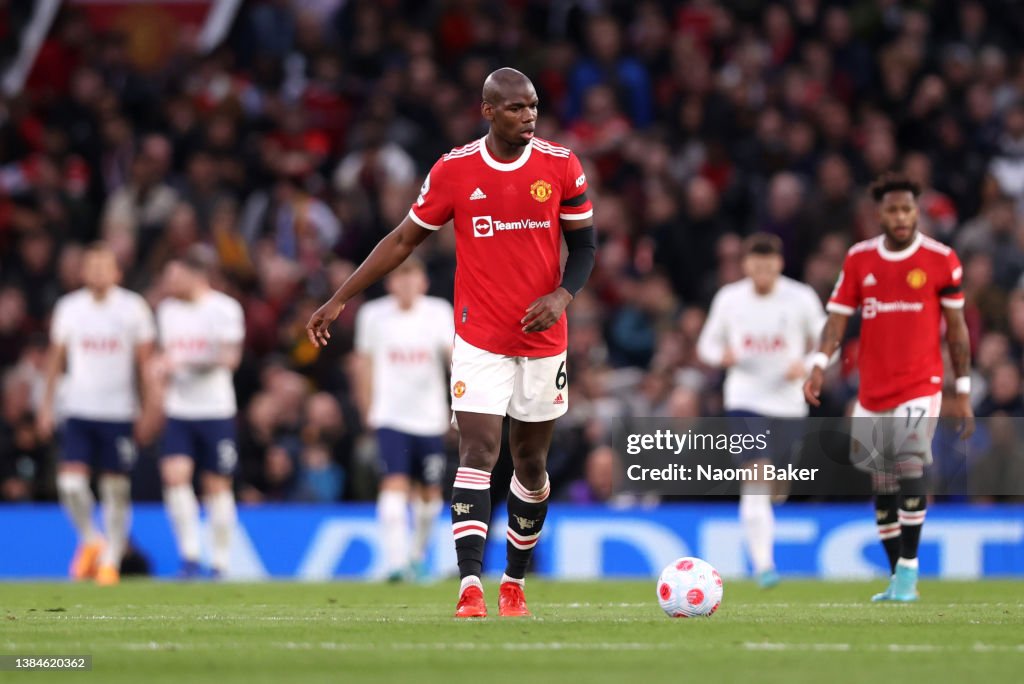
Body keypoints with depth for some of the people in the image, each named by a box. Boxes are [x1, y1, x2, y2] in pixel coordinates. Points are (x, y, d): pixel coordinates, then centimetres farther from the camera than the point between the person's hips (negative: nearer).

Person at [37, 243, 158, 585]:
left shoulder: (134, 308, 0)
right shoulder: (68, 307, 5)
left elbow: (145, 362, 3)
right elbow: (56, 357, 13)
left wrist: (150, 410, -1)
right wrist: (47, 405, 8)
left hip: (119, 412, -1)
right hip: (78, 411, 1)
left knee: (117, 488, 0)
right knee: (71, 482, -11)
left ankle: (110, 559, 12)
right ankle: (90, 540, 15)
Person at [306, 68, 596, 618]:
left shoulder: (561, 167, -2)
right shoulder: (454, 171, -4)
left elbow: (583, 244, 6)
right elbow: (404, 239, 5)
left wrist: (562, 296, -15)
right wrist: (339, 300, 3)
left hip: (542, 339, 2)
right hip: (479, 340, -2)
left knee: (530, 461, 10)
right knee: (478, 453, -14)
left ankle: (515, 582, 28)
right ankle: (470, 589, -22)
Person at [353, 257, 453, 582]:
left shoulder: (438, 312, -1)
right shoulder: (373, 315, 0)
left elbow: (453, 352, -12)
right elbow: (364, 362, 11)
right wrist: (368, 408, 14)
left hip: (429, 417, 2)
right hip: (390, 417, -2)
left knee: (430, 492, 11)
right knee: (395, 484, -18)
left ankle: (417, 554, 35)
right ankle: (396, 562, -23)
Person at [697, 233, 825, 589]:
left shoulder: (801, 298, -3)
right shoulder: (729, 299, -1)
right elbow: (707, 343, 10)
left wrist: (806, 365, -15)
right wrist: (721, 355, -13)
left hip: (788, 400, 1)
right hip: (745, 399, -1)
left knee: (777, 481, 13)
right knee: (756, 474, -18)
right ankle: (763, 564, -21)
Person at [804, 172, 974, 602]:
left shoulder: (940, 260, -2)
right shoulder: (859, 259, 5)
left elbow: (956, 328, 2)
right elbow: (838, 317, 4)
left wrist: (963, 392, 3)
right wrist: (820, 364, -13)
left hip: (920, 385, -4)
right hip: (872, 389, 4)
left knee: (911, 466, -21)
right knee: (882, 486, 6)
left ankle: (909, 568, -14)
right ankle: (898, 578, 16)